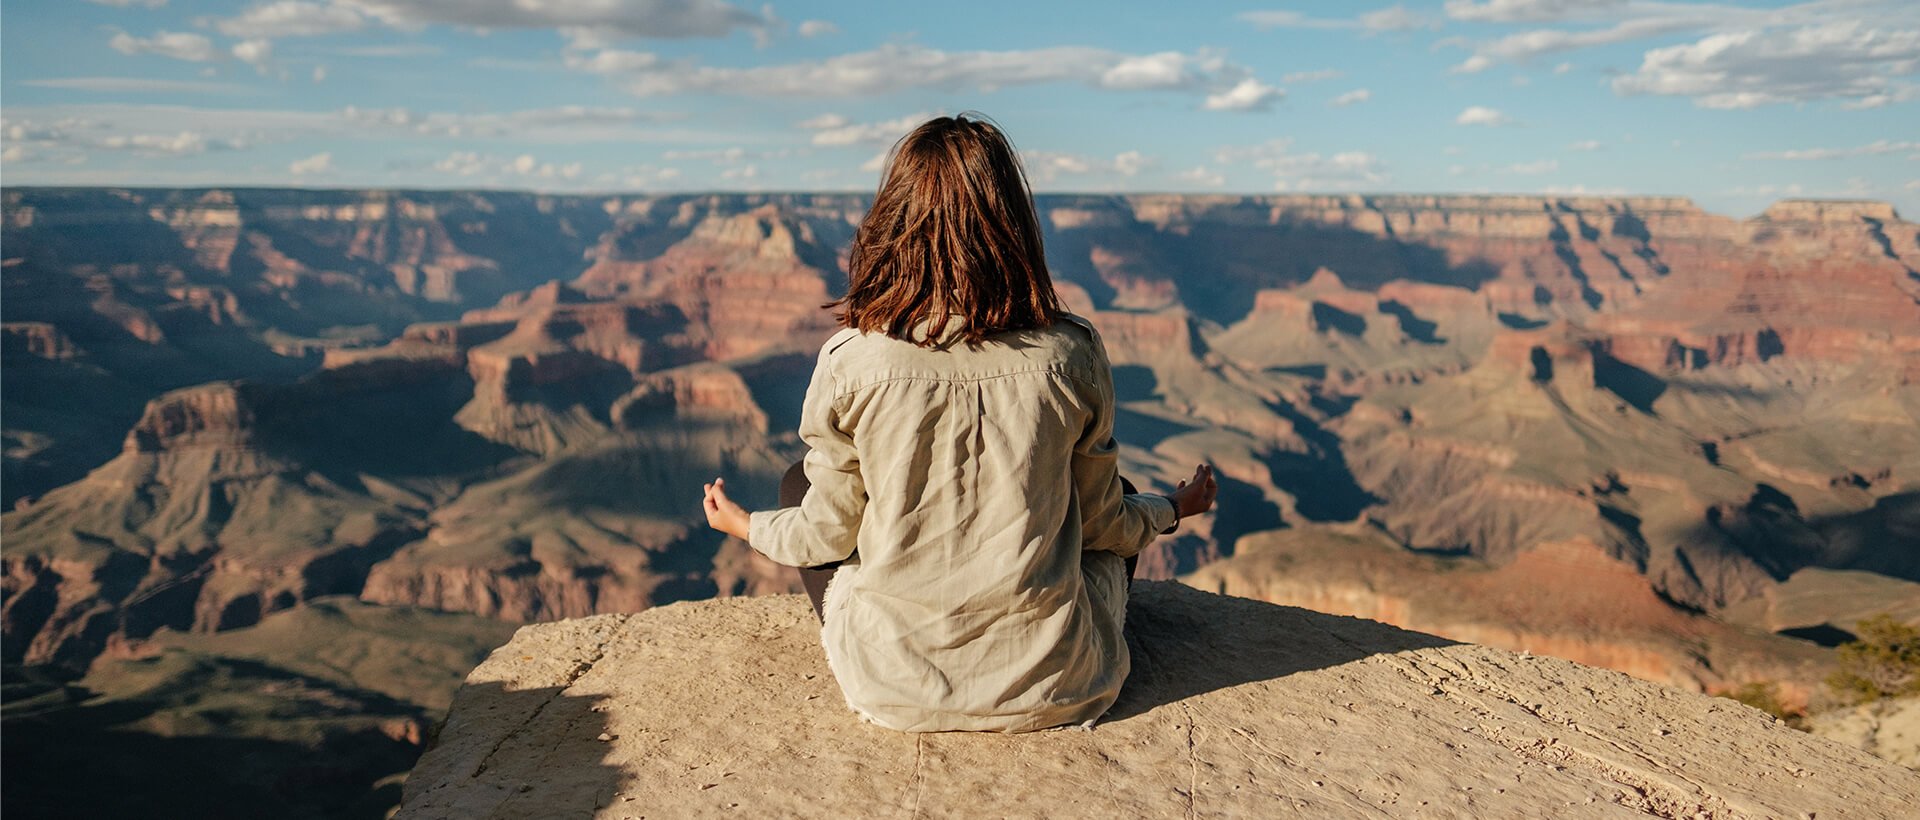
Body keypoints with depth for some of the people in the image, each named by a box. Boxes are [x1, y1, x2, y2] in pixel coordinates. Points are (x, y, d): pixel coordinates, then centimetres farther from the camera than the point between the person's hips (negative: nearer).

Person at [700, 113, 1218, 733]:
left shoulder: (851, 363, -16)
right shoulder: (1071, 355, -13)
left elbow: (828, 535, -3)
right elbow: (1101, 523, 1)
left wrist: (746, 525, 20)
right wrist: (1173, 509, 24)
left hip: (897, 691, -1)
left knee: (800, 481, 23)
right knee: (1121, 502, 29)